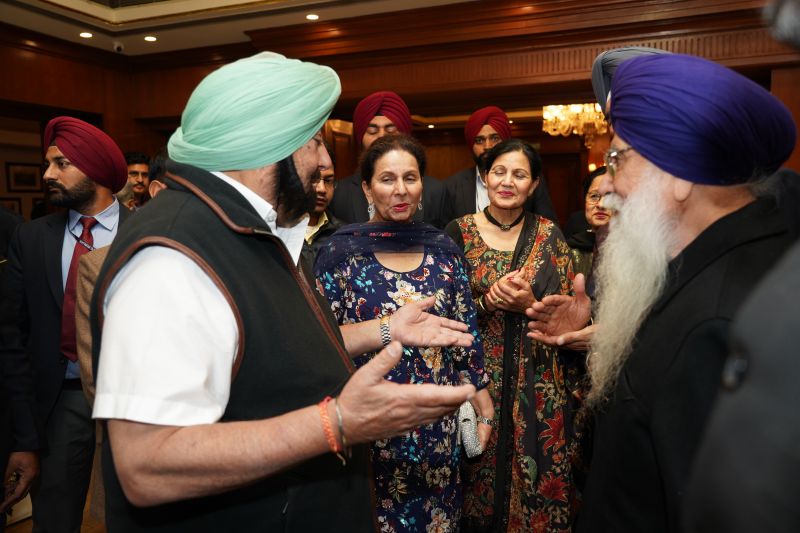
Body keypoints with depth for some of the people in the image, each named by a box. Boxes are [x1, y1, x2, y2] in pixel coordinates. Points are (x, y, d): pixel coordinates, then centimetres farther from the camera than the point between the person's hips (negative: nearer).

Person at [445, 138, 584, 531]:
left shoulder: (550, 235, 2)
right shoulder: (459, 231, -1)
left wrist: (528, 305, -17)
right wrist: (487, 301, -18)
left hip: (538, 386, 1)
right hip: (477, 378, 0)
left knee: (540, 484, 9)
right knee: (481, 475, 10)